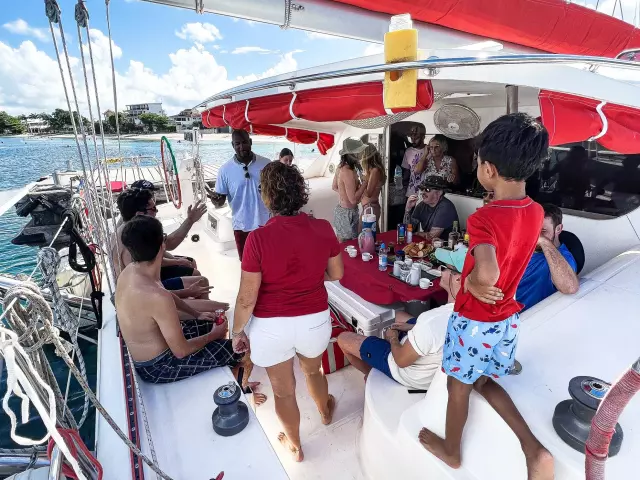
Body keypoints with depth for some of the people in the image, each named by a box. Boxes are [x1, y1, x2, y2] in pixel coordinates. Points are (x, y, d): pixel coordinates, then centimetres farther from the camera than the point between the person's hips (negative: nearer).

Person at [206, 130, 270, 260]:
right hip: (242, 226, 0)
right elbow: (220, 202, -5)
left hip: (267, 223, 1)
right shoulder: (225, 170, -7)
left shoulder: (266, 164, -4)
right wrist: (215, 199, -28)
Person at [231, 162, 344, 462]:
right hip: (315, 320, 3)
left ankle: (294, 446, 49)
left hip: (272, 327, -3)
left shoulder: (259, 238, -22)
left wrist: (237, 331, 1)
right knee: (313, 371, 33)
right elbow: (336, 274, 2)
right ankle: (325, 412, 62)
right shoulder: (323, 229, -13)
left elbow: (247, 298, -16)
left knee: (284, 390, 23)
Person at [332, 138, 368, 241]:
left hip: (340, 209, 9)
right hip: (348, 213, -9)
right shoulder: (349, 172, -26)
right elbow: (353, 200, -27)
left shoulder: (341, 167, 2)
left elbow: (335, 187, 16)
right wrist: (365, 183, -19)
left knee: (341, 243, 22)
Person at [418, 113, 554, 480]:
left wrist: (472, 284, -26)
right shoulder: (536, 212, -6)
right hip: (509, 319, 7)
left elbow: (487, 274, -46)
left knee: (459, 387, 18)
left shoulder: (484, 218, -29)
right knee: (484, 381, 29)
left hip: (474, 322, -6)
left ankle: (451, 450, 43)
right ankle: (535, 450, 25)